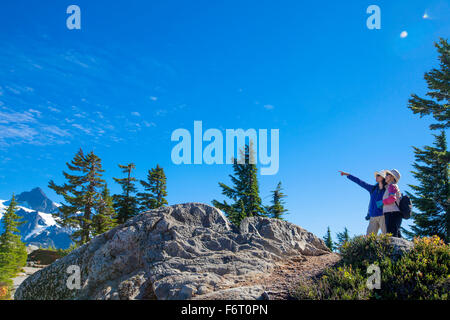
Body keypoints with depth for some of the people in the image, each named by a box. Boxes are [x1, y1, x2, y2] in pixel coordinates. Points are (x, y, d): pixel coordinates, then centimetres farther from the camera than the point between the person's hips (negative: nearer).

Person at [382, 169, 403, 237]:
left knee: (392, 235, -18)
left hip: (392, 214, -10)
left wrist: (382, 202, -8)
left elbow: (392, 198, -20)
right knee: (397, 236, 7)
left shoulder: (392, 186, -5)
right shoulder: (396, 187, 24)